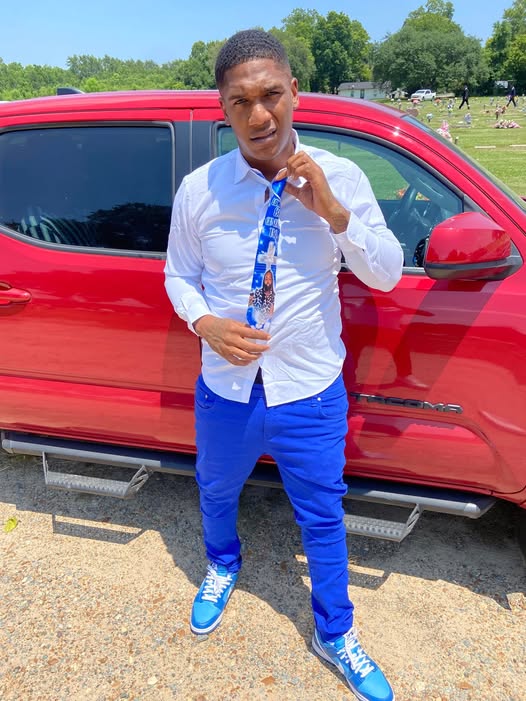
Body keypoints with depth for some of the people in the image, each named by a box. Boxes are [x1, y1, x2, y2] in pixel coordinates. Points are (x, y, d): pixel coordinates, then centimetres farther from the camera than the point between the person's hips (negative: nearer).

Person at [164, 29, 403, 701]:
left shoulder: (339, 177, -9)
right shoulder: (198, 189, -8)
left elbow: (387, 275, -8)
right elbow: (178, 274, 3)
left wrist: (331, 210, -24)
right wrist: (205, 324, -18)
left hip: (312, 394, -1)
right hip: (226, 391, 2)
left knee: (323, 519, 17)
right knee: (216, 495, 26)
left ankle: (334, 635, 46)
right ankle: (222, 567, 63)